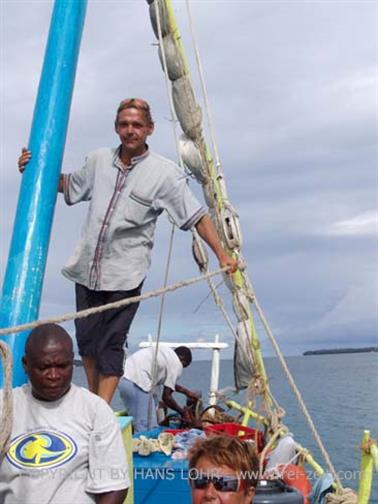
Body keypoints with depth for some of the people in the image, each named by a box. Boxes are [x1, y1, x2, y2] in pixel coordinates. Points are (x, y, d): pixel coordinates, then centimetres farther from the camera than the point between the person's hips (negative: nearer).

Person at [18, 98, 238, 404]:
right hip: (87, 268, 5)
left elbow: (197, 217, -6)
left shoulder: (164, 172, -7)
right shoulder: (99, 160, 6)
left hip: (125, 275, -5)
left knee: (111, 345, -4)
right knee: (86, 340, 13)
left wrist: (221, 254, -13)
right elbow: (69, 186, 24)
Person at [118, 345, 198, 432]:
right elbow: (166, 397, 2)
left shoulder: (165, 353, 24)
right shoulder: (177, 364, 1)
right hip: (137, 383, -9)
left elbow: (167, 383, 35)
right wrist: (182, 411, 17)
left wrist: (186, 391, 42)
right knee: (142, 429, -4)